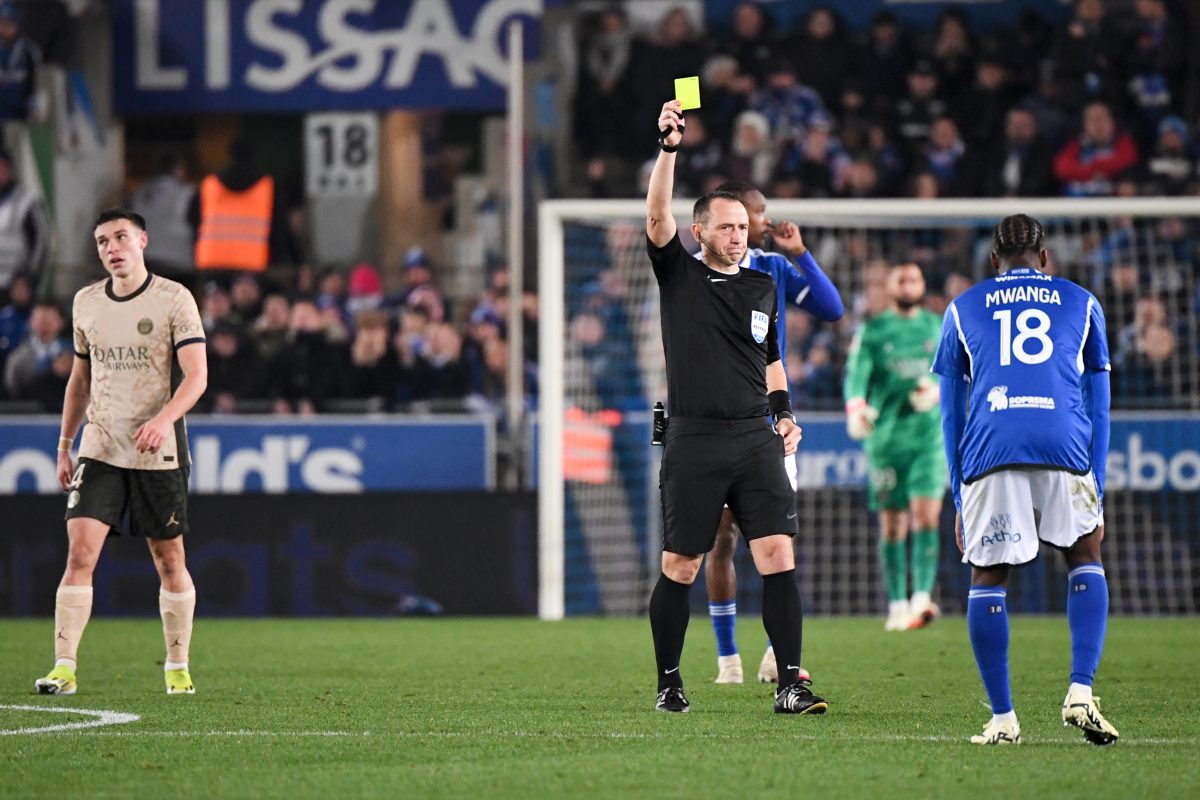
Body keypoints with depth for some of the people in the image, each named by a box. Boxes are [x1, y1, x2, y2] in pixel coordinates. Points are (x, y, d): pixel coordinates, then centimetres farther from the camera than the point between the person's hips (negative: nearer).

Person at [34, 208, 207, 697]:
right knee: (80, 553, -11)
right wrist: (64, 445, 19)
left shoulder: (174, 299, -6)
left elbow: (197, 376, -12)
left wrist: (164, 419, -29)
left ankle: (177, 667, 20)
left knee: (169, 559, 5)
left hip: (159, 453, -3)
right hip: (100, 450, 3)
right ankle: (64, 669, -13)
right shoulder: (86, 302, 9)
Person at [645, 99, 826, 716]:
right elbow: (657, 217, -11)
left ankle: (790, 683, -9)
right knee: (680, 568, 1)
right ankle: (668, 682, 16)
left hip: (755, 440, 3)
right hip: (693, 440, -3)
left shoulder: (763, 288, 16)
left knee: (778, 555, -9)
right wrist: (669, 148, -20)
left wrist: (784, 412, 13)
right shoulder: (678, 275, 5)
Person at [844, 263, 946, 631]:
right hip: (886, 435, 0)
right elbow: (856, 373, -7)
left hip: (929, 435, 0)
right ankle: (897, 605, 9)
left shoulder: (940, 328, 12)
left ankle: (922, 597, -21)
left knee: (926, 515, -15)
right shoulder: (871, 331, 6)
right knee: (892, 524, 2)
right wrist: (855, 408, -27)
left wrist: (937, 390, -11)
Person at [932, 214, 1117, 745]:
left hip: (988, 452, 0)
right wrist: (1097, 492, 22)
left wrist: (959, 501, 22)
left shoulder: (963, 309, 22)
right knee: (1086, 558, 19)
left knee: (987, 578, 10)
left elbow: (951, 414, 20)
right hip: (1065, 448, 0)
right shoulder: (1081, 304, 23)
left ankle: (1002, 718, 8)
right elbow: (1097, 406, 20)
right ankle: (1080, 694, 3)